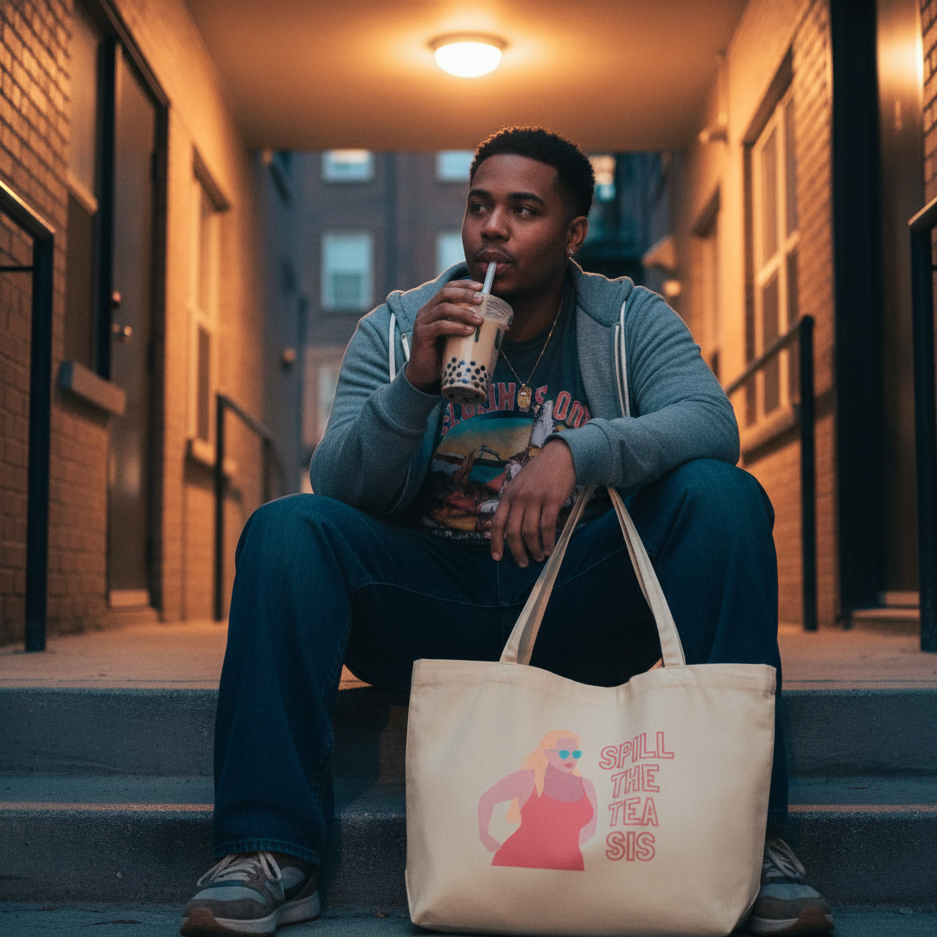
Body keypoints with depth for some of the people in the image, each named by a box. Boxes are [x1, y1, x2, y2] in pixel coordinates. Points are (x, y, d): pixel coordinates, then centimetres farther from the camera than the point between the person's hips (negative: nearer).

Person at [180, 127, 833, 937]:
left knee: (722, 497, -24)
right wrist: (415, 385, -23)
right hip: (429, 603, 1)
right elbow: (338, 489, -6)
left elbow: (712, 423, -16)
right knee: (284, 529, -24)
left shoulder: (629, 320, 3)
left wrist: (577, 452, -34)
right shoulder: (395, 331, 3)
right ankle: (271, 854, -20)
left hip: (585, 610, 0)